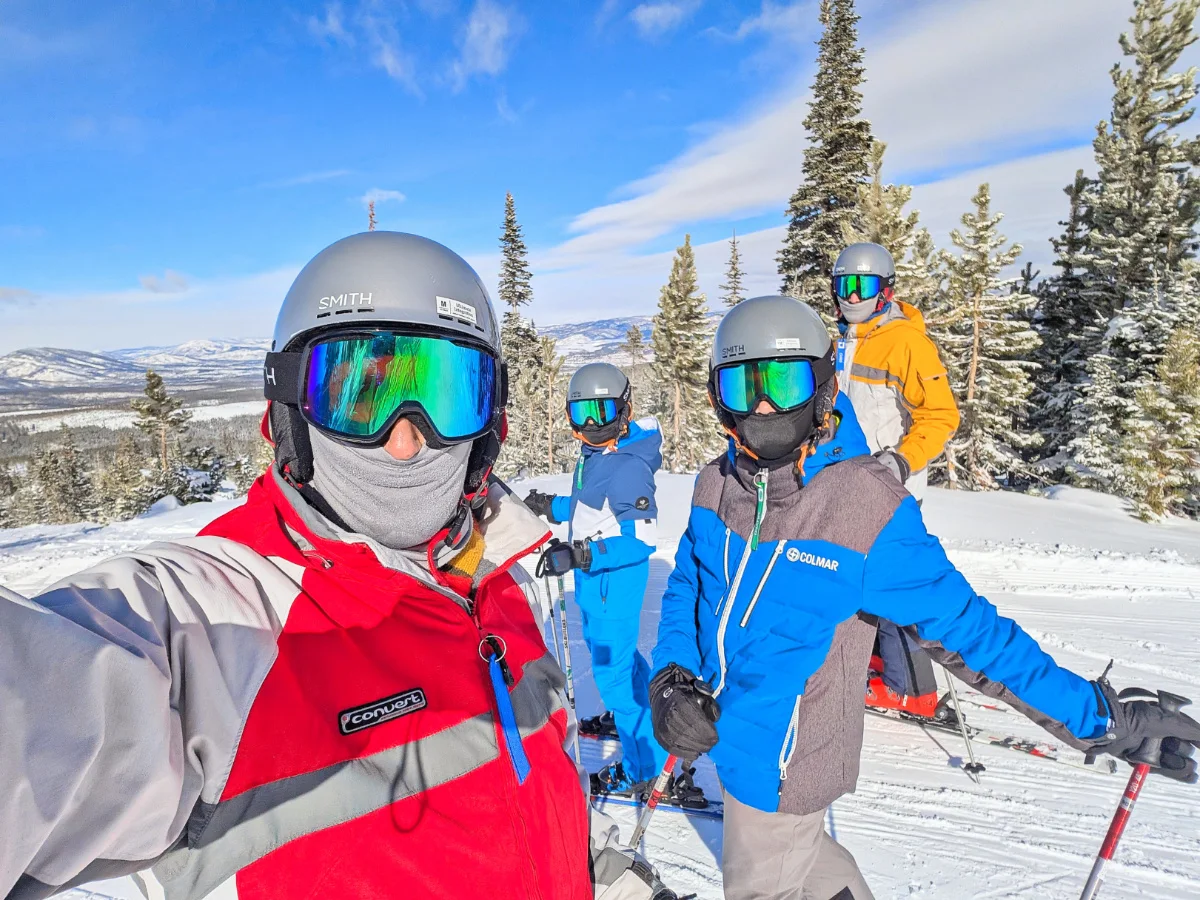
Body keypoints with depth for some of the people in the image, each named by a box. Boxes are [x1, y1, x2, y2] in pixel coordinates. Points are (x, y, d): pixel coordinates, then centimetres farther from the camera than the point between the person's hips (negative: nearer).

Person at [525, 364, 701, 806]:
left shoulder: (628, 467, -25)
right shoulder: (593, 455, 4)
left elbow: (641, 539, -28)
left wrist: (580, 555, -34)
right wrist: (551, 506, 16)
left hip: (613, 577, -10)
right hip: (594, 575, 10)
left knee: (612, 668, 1)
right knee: (611, 649, 27)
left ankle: (649, 767, 17)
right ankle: (628, 716, 52)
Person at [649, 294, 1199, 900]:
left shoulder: (866, 503, -25)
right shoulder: (717, 484, -10)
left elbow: (965, 621, -17)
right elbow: (685, 586, 2)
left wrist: (1100, 718, -14)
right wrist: (672, 678, -11)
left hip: (779, 763, -4)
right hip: (728, 734, 5)